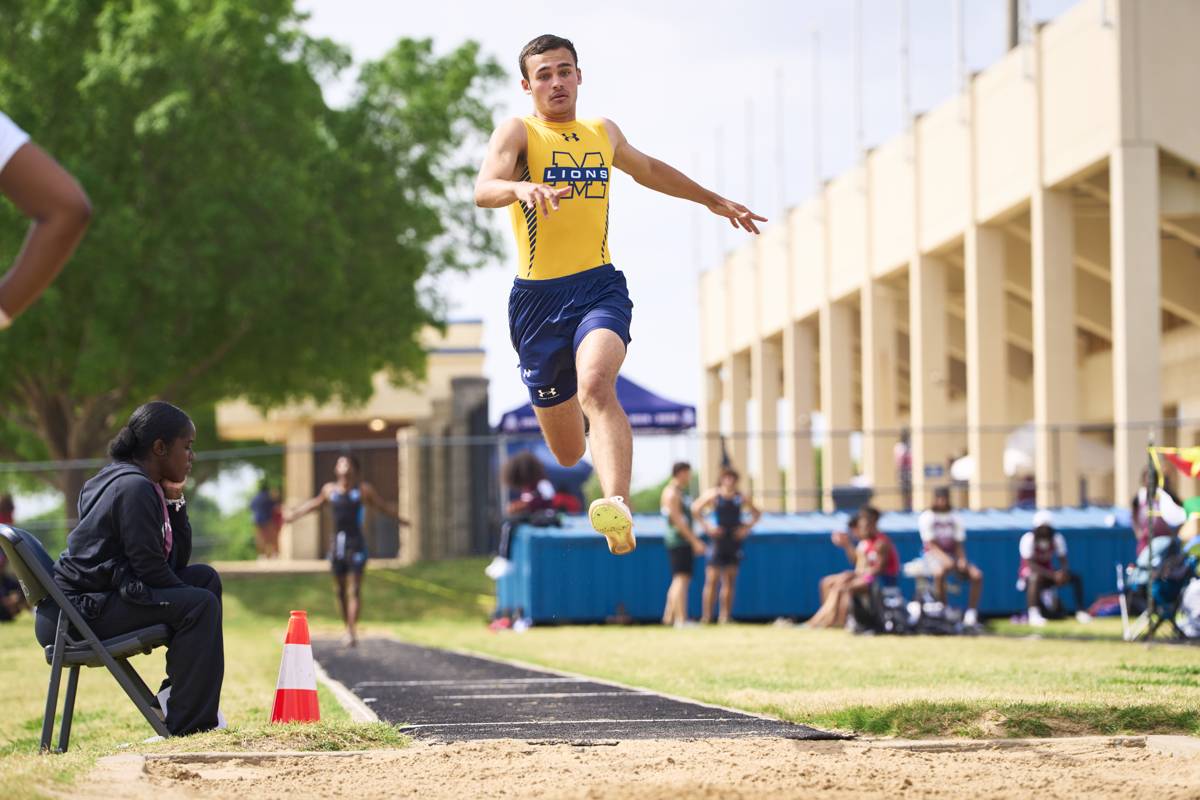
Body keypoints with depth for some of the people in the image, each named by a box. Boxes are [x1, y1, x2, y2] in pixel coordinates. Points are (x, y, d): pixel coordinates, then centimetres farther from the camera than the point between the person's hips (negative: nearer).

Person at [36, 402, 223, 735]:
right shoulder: (134, 489, -15)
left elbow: (176, 562, 16)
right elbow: (150, 568, -18)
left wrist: (174, 503, 7)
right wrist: (192, 600, -4)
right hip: (76, 614, -11)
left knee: (205, 577, 13)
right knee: (199, 604, -21)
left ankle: (178, 693, 10)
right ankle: (186, 727, -21)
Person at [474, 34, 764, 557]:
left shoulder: (603, 133, 16)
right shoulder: (519, 132, 0)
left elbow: (648, 170, 38)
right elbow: (483, 190, -20)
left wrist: (713, 201, 47)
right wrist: (519, 187, -42)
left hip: (599, 286, 1)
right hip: (538, 297, -1)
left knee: (595, 385, -32)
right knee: (568, 456, 3)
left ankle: (618, 513, -52)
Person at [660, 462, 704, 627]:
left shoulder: (681, 493, 20)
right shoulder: (671, 493, -12)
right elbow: (677, 520, -19)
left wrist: (696, 541, 22)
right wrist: (695, 541, -20)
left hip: (686, 543, 11)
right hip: (677, 541, -11)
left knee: (680, 580, 14)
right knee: (681, 578, -16)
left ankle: (668, 617, 19)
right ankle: (681, 620, -22)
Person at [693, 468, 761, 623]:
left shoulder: (739, 498, 7)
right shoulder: (714, 495, -3)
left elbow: (756, 513, 16)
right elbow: (695, 509, -6)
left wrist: (747, 527, 2)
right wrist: (707, 527, -12)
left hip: (734, 539, 4)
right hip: (718, 540, -4)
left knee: (729, 581, 5)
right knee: (712, 579, -7)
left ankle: (725, 616, 10)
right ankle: (707, 617, -6)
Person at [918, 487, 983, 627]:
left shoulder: (955, 518, 10)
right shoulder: (926, 517, -4)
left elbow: (959, 543, 7)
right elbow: (930, 544, -12)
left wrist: (962, 559, -15)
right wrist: (944, 558, -29)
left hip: (952, 555, 5)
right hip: (934, 555, -5)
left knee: (976, 574, -18)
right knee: (939, 572, -39)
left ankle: (971, 613, -11)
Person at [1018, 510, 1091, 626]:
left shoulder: (1057, 538, -2)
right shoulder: (1029, 539, -18)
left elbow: (1063, 561, -2)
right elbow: (1031, 564, -27)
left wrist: (1063, 571, -28)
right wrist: (1053, 575, -36)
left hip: (1048, 573, 6)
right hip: (1029, 574, -6)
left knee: (1076, 577, -12)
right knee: (1037, 577, -41)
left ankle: (1080, 611, -5)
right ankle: (1033, 613, -52)